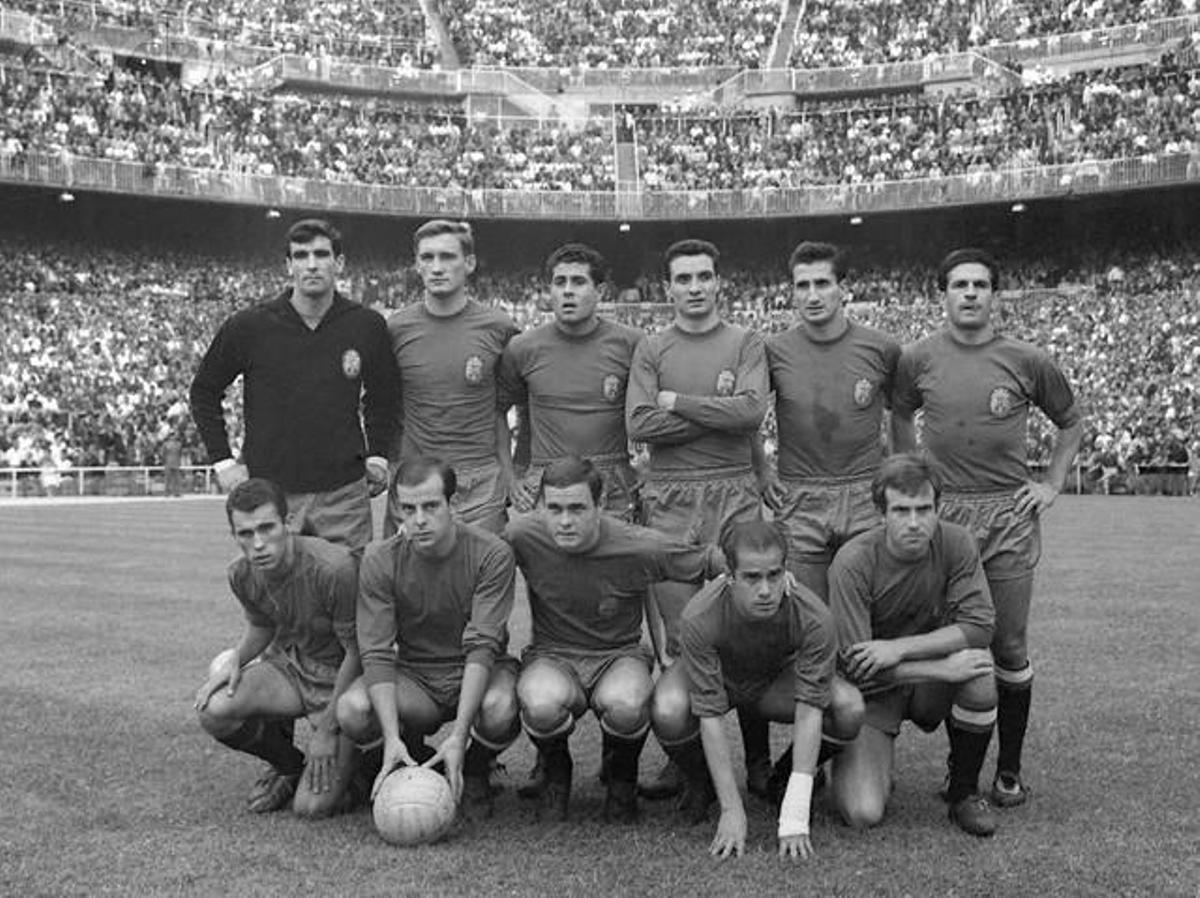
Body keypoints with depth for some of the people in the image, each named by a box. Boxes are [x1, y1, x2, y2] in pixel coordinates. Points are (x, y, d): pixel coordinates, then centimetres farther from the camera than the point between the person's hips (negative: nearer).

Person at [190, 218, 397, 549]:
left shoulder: (366, 326, 1)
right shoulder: (248, 326, -4)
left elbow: (382, 396, 19)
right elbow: (204, 391, 9)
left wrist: (377, 456, 11)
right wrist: (222, 461, 2)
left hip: (345, 494, 1)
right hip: (269, 493, -1)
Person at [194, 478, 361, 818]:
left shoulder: (335, 569, -29)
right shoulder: (242, 575, -8)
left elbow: (356, 652, -18)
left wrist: (327, 730, -15)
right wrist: (236, 660, -8)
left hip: (341, 678, -6)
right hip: (288, 662, 6)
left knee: (313, 807, -19)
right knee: (213, 710, -24)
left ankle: (346, 761, 20)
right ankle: (289, 765, 8)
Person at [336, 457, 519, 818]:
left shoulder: (491, 554, -17)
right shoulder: (380, 559, -11)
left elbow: (482, 647, -22)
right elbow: (376, 654, -16)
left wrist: (458, 736, -33)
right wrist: (392, 738, -31)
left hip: (477, 673, -2)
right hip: (413, 674, 2)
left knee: (499, 708, -36)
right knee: (352, 710, -28)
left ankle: (474, 771, 2)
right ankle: (420, 765, 6)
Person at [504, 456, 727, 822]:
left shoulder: (639, 547, -17)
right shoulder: (522, 537, -13)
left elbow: (711, 562, -5)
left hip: (620, 655, -1)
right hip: (552, 656, 1)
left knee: (624, 707, -37)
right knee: (542, 706, -36)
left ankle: (621, 779, 2)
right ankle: (555, 773, 3)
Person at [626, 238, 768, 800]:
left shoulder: (746, 344, 10)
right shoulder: (651, 351, 12)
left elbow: (751, 411, -8)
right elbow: (638, 425, -2)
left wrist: (677, 403, -4)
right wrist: (715, 411, -4)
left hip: (734, 495, -1)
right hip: (669, 499, 1)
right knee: (677, 628, 0)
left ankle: (759, 754, 8)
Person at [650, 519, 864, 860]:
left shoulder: (813, 618, -33)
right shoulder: (699, 618, -36)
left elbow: (809, 711, -32)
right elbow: (710, 716, -31)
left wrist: (795, 817, -36)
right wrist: (732, 811, -32)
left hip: (777, 680, 2)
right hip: (713, 678, -1)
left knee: (850, 707, -28)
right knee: (669, 712, -36)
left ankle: (783, 780, 4)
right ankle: (701, 785, 0)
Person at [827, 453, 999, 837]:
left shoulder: (955, 543, -12)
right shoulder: (853, 561, -22)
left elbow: (979, 624, -17)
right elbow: (854, 665, -22)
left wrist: (900, 648, -28)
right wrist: (943, 668, -28)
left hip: (929, 687, 3)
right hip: (872, 690, -3)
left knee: (978, 671, -32)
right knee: (864, 814, -20)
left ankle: (963, 790, -5)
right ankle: (876, 762, 19)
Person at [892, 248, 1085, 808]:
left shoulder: (1026, 362, 1)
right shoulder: (918, 360, 3)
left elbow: (1071, 421, 15)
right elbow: (898, 417, 20)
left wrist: (1052, 483, 7)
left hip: (1010, 516, 0)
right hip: (941, 512, 1)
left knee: (1009, 650, 3)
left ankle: (1009, 769, 16)